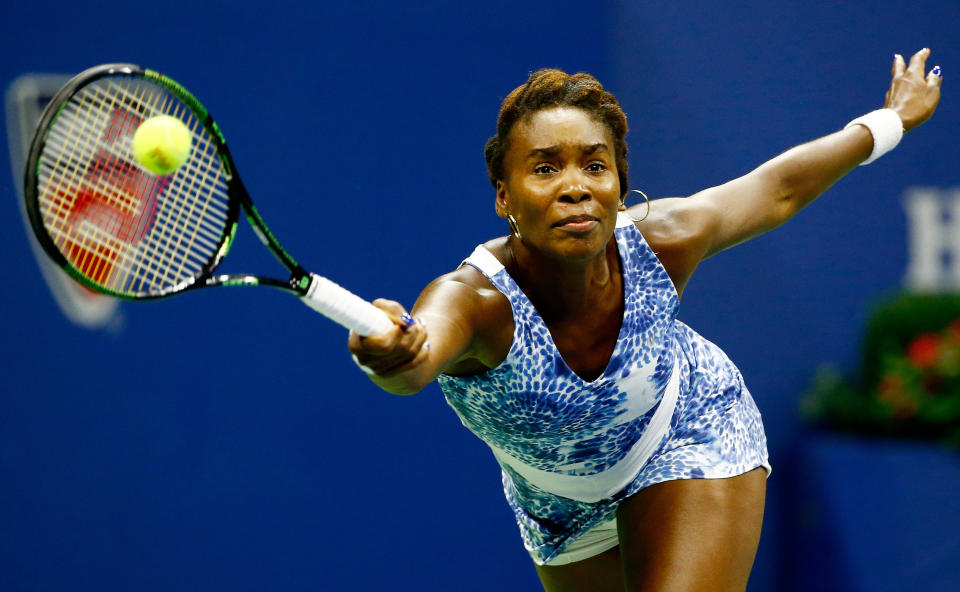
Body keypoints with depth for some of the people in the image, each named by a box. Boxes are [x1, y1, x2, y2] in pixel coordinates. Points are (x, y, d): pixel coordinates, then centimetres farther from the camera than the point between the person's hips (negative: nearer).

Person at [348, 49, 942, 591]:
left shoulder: (660, 243, -30)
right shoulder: (474, 299, -40)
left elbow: (778, 187, -9)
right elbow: (416, 359, -65)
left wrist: (892, 119, 5)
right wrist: (387, 351, -89)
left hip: (692, 438, 0)